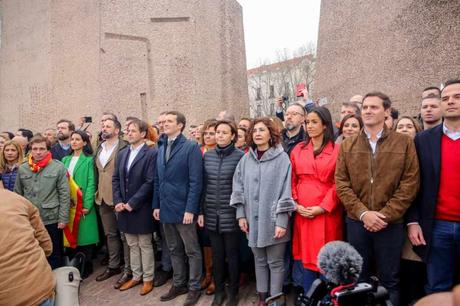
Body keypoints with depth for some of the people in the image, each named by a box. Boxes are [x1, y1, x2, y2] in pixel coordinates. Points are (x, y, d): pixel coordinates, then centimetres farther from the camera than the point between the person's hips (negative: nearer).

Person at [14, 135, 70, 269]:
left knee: (54, 254, 11)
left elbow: (64, 195, -8)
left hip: (52, 219, -3)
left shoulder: (59, 167, -7)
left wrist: (63, 218, -10)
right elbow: (17, 195, 10)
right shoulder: (22, 169, 4)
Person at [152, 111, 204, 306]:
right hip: (166, 209, 7)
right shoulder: (161, 149, 13)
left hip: (183, 209, -7)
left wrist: (190, 209, -18)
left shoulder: (191, 147, -9)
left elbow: (196, 181, -14)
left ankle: (194, 288, 22)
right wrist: (156, 205, 9)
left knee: (192, 251, 7)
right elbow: (157, 180, 15)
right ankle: (178, 284, 33)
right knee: (174, 250, 18)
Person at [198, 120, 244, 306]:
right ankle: (219, 291, 31)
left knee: (232, 254, 9)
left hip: (231, 214, -4)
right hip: (212, 214, 4)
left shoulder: (240, 156, -8)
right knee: (216, 254, 14)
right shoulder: (207, 156, 5)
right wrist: (201, 211, 7)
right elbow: (203, 186, 8)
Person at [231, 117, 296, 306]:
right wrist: (241, 215, 2)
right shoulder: (246, 159, 4)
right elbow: (239, 188, 7)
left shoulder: (281, 158, -9)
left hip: (273, 220, -4)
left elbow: (285, 191, -11)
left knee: (275, 262, 8)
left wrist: (282, 221, -14)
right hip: (253, 219, 4)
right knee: (259, 260, 18)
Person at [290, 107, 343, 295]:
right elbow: (292, 181, 8)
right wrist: (295, 204, -4)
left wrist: (322, 207, -13)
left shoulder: (336, 150, -1)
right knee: (305, 256, 9)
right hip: (302, 212, 3)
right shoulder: (298, 150, 9)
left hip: (327, 212, -2)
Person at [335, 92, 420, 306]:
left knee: (390, 280, 12)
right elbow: (341, 184, -1)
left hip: (391, 224, -1)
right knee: (358, 279, 15)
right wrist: (363, 213, -12)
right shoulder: (347, 146, 5)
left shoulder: (404, 143, 0)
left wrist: (385, 215, -12)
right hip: (356, 222, 2)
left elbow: (410, 184, -5)